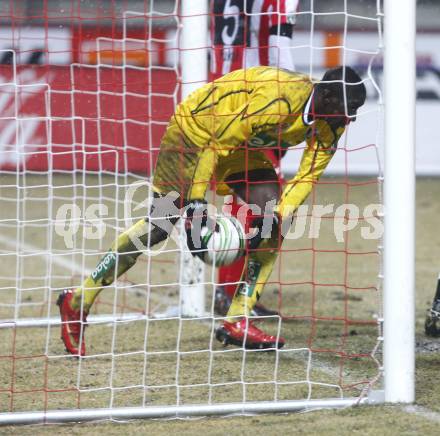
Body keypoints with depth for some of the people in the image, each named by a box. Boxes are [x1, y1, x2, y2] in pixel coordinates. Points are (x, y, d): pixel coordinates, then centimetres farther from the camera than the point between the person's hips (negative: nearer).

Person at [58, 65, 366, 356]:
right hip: (195, 131, -8)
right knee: (158, 226, -11)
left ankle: (237, 322, -3)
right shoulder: (280, 99, -36)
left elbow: (309, 175, -5)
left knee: (273, 219, -7)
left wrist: (279, 215, -21)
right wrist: (196, 201, -30)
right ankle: (78, 302, -2)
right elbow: (216, 143, -32)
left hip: (243, 144, 8)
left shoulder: (330, 126, -11)